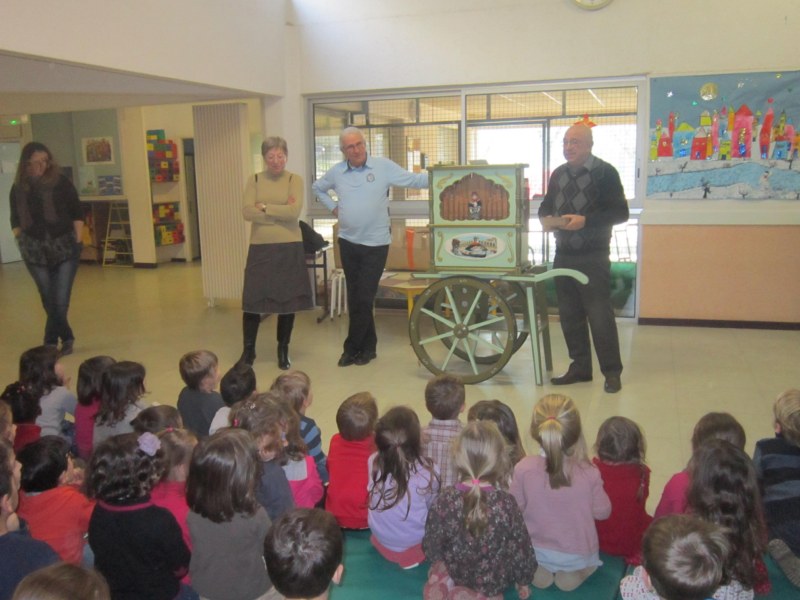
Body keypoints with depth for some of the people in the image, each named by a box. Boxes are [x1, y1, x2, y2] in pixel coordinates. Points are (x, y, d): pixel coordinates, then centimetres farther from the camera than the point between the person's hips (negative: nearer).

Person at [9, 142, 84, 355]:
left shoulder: (61, 183, -4)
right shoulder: (18, 189, 3)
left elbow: (77, 214, 0)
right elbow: (15, 220, 13)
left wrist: (77, 241, -5)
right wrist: (21, 243, 4)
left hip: (65, 249, -2)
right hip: (35, 253, 2)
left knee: (60, 301, -5)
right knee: (50, 302, 6)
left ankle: (51, 343, 13)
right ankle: (66, 339, 23)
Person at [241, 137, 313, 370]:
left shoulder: (295, 180, 0)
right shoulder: (254, 180, 5)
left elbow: (294, 212, -15)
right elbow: (247, 212, -10)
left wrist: (264, 207, -11)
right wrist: (280, 212, -14)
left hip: (289, 248, -1)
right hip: (260, 248, 1)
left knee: (287, 300, 7)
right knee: (252, 299, 3)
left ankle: (283, 350, 23)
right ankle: (248, 350, 20)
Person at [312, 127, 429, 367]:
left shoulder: (383, 166, -7)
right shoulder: (336, 172, 4)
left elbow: (414, 180, -8)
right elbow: (318, 188, 23)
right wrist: (333, 207, 11)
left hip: (375, 243, -4)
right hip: (348, 241, 4)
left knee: (364, 298, -4)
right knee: (354, 297, 9)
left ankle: (352, 348, 9)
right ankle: (368, 346, 22)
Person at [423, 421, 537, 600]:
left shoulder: (444, 500, -26)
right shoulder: (506, 503, -27)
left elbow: (432, 543, -11)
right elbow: (519, 546, -12)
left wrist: (435, 559, 13)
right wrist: (523, 581, 7)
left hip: (455, 573, 0)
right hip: (494, 580, 0)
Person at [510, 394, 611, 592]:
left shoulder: (523, 469, -25)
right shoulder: (589, 473, -26)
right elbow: (602, 512, -10)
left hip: (536, 550, 0)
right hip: (578, 553, 0)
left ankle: (540, 569, 16)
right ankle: (572, 572, 15)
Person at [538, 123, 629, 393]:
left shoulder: (605, 173, -6)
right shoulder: (558, 174, 12)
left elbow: (620, 213, -10)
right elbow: (546, 205, 21)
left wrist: (585, 220, -21)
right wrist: (546, 217, -2)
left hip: (593, 257, -6)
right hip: (563, 254, 6)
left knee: (600, 315, -5)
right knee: (569, 315, 10)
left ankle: (612, 371, 8)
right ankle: (580, 367, 22)